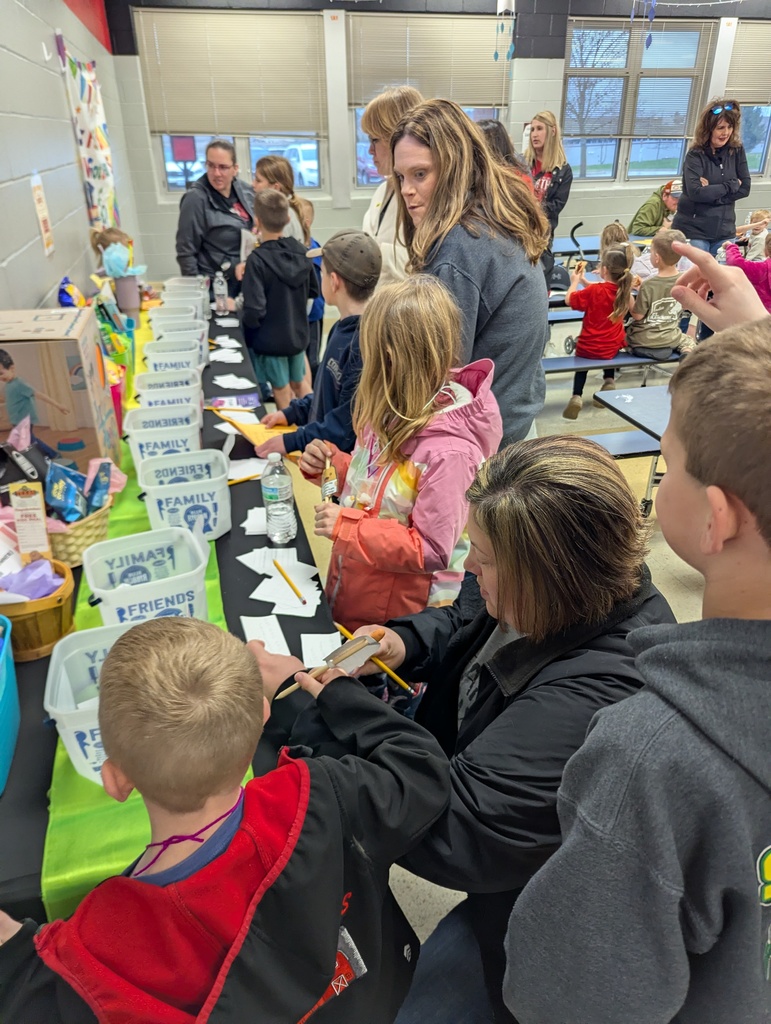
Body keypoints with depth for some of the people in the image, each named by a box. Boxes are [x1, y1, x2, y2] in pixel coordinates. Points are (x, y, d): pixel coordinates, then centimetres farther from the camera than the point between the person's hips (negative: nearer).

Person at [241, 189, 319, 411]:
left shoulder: (257, 260, -23)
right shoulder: (300, 250, -6)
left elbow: (254, 312, -27)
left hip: (270, 339, -5)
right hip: (298, 333, 5)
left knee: (282, 391, 11)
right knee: (299, 382, 23)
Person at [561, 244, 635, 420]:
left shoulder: (594, 291, -21)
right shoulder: (624, 290, -5)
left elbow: (569, 299, -10)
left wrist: (575, 281, 4)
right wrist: (584, 281, 11)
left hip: (589, 347, -4)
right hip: (613, 348, 4)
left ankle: (577, 396, 10)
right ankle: (609, 380, 21)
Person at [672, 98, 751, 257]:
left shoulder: (737, 151, 5)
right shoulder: (696, 155, -7)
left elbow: (745, 188, 1)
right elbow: (695, 192, -20)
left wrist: (712, 192, -12)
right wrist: (732, 185, -10)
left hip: (724, 230, 4)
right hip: (693, 230, -4)